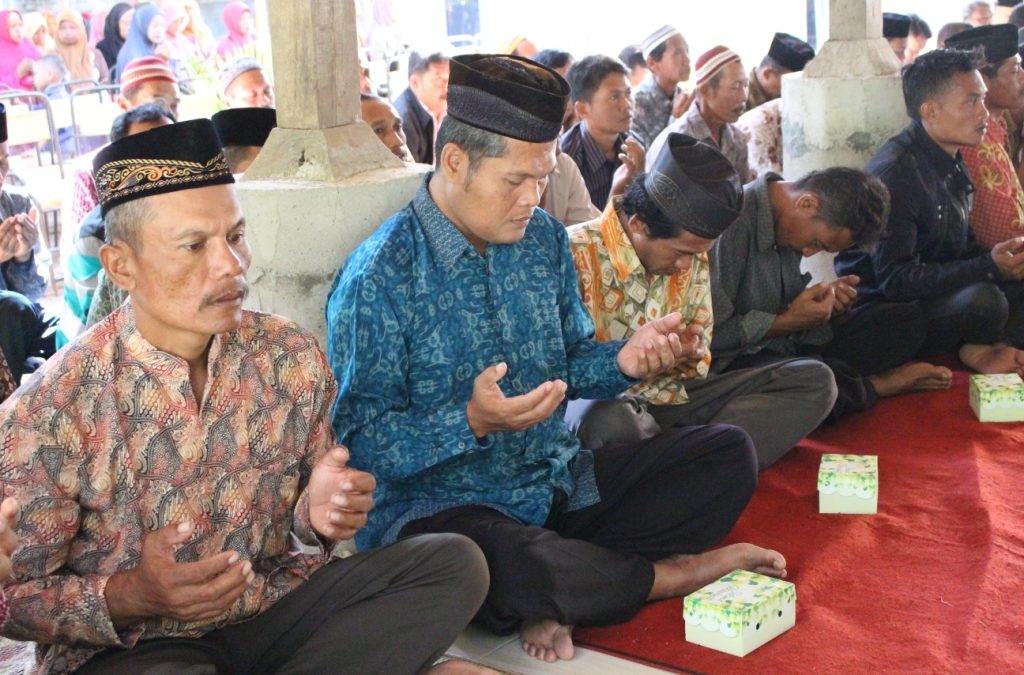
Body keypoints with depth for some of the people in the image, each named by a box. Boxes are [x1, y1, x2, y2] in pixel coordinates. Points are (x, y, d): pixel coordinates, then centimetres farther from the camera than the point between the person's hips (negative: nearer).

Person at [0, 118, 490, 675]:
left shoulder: (292, 356, -3)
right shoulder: (48, 413, -15)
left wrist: (317, 517, -15)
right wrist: (128, 596, -27)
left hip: (278, 605, 5)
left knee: (454, 563, -14)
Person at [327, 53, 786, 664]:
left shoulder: (544, 237, 5)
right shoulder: (379, 277, -15)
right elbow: (360, 442, -16)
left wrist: (624, 361, -9)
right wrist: (472, 423, -31)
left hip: (559, 483, 7)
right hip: (439, 505, -7)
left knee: (729, 453, -1)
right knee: (507, 563, -40)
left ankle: (554, 596, -15)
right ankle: (668, 574, -9)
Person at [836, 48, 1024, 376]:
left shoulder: (952, 161, 8)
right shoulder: (896, 172, -22)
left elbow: (963, 244, 14)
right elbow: (894, 280, -27)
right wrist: (989, 266, -30)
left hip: (939, 294, 9)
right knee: (982, 300, -32)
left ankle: (983, 351, -11)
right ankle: (978, 348, 1)